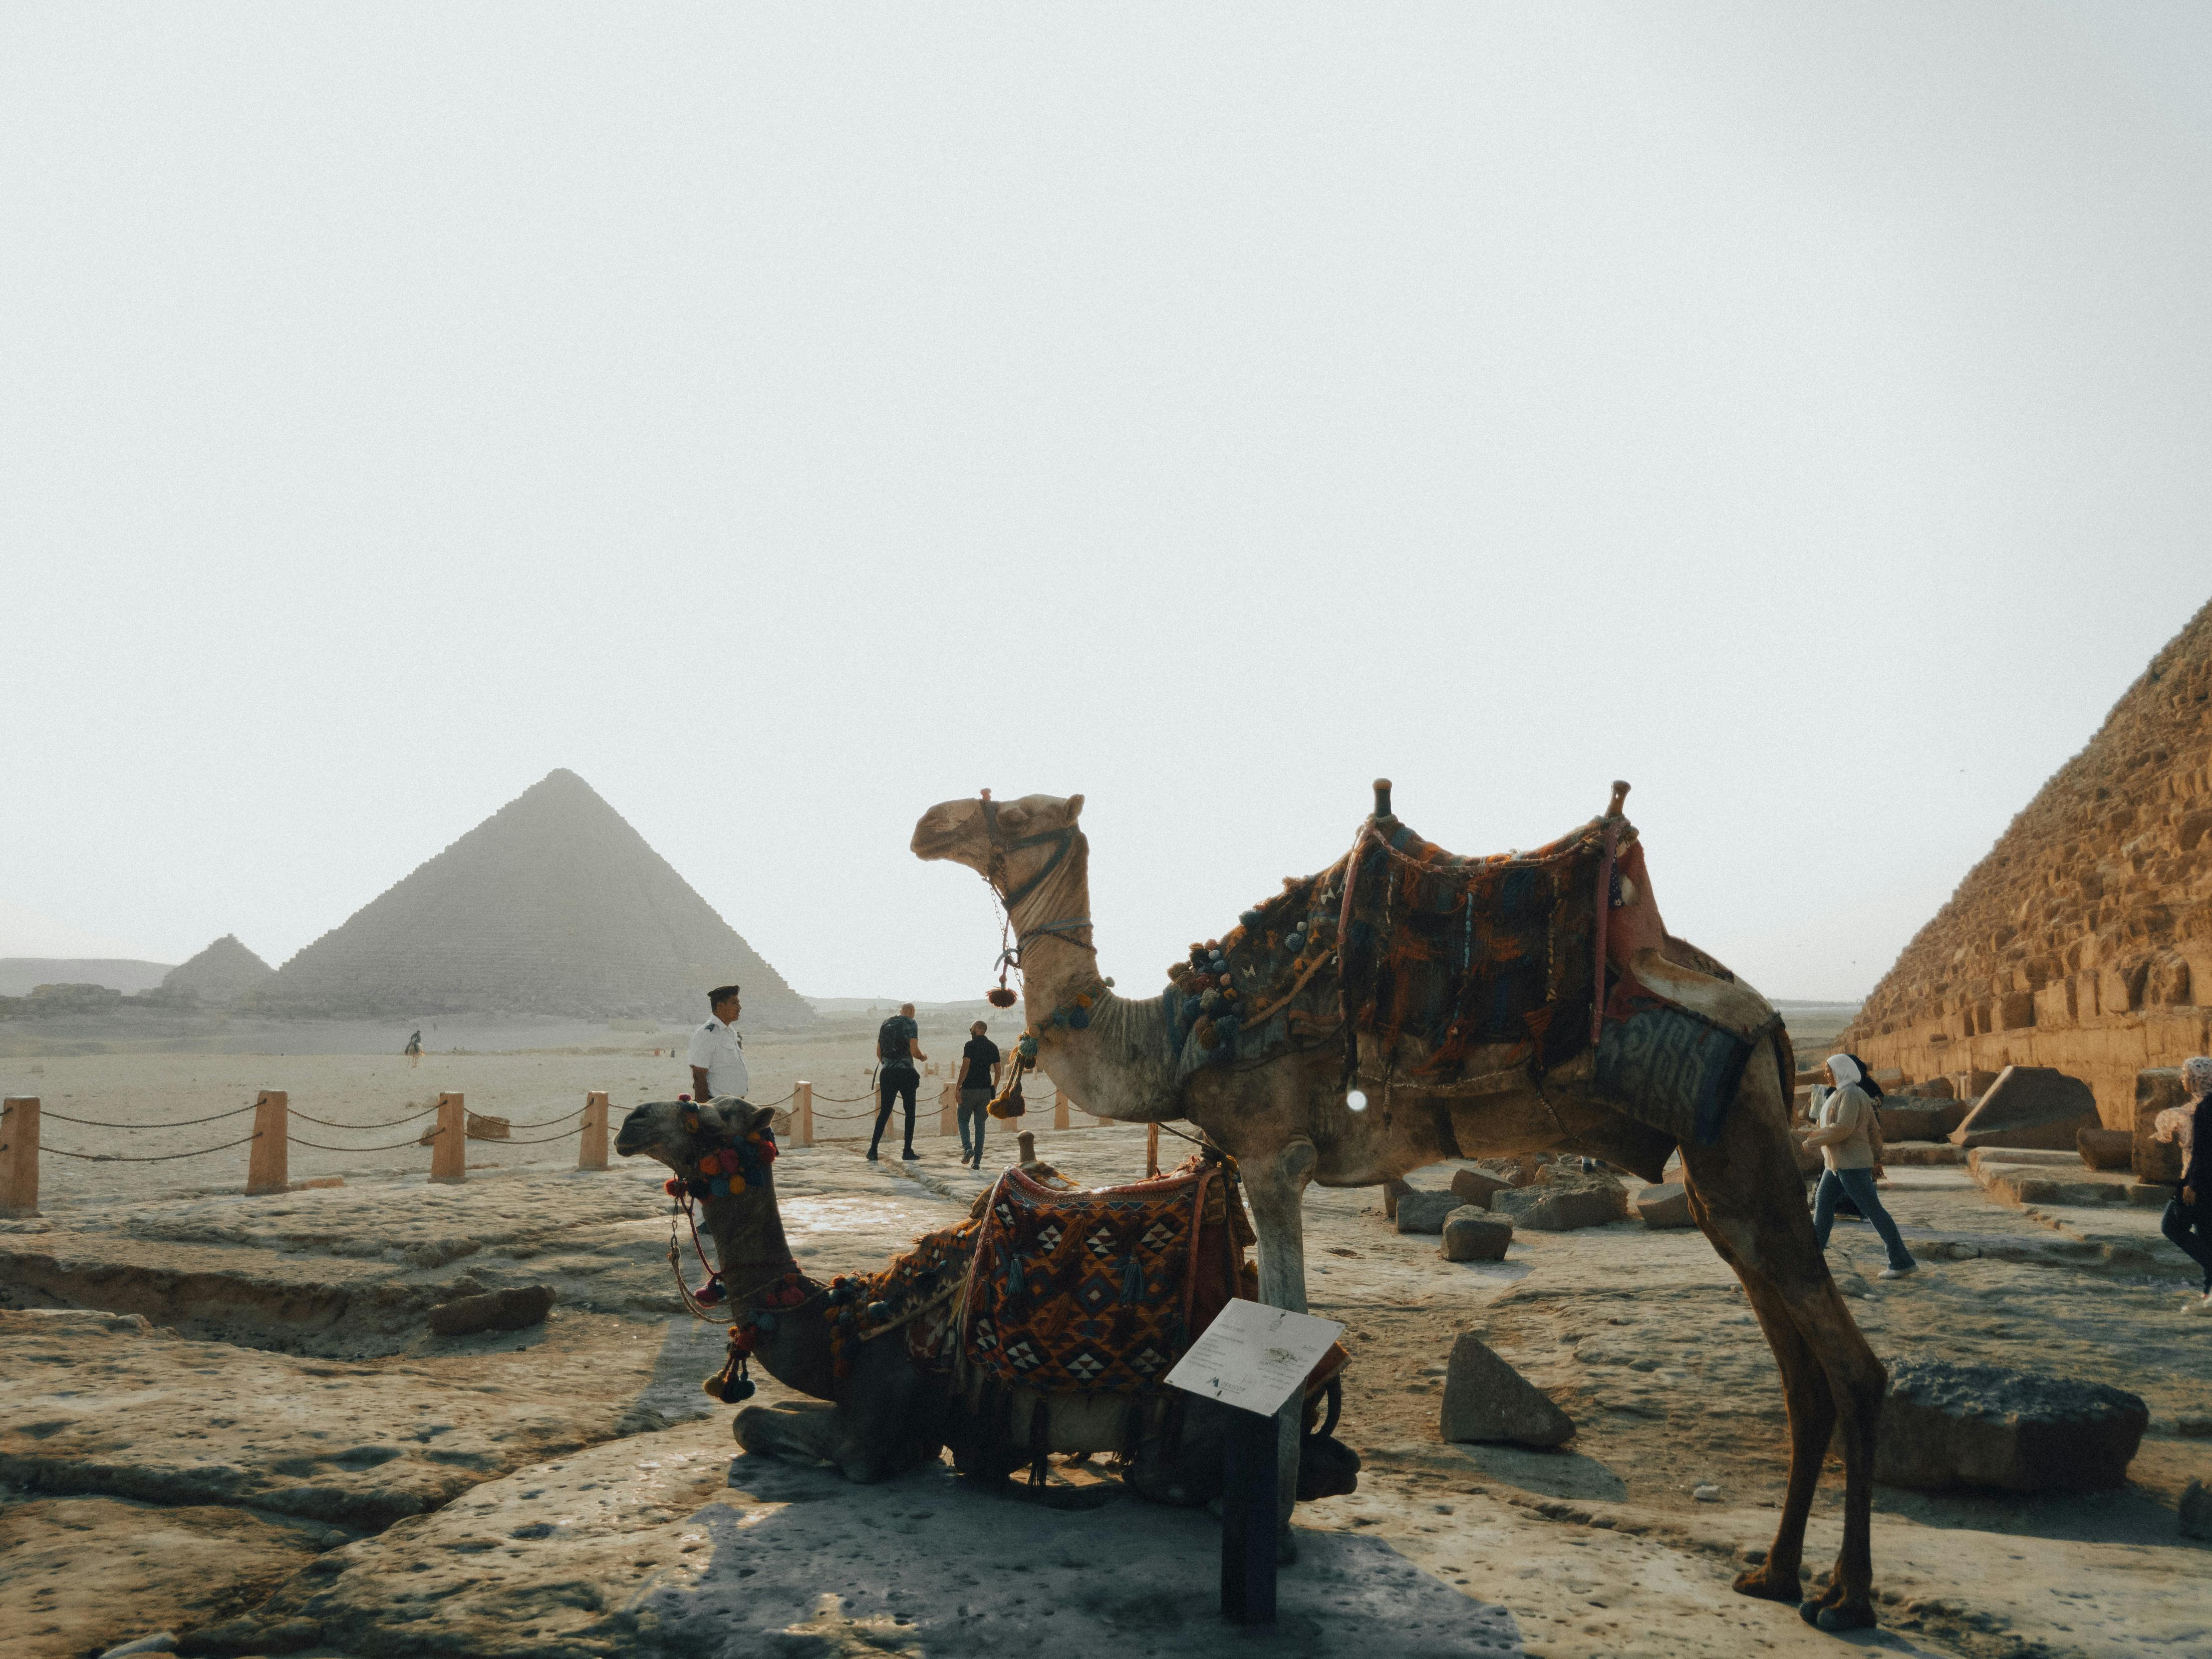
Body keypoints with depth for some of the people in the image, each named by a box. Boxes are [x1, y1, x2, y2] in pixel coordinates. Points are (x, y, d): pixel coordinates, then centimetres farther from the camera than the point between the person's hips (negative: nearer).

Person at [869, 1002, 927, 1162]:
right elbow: (914, 1051, -11)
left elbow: (878, 1052, 15)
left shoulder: (885, 1024, 14)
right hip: (906, 1072, -5)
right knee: (910, 1111, 6)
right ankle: (908, 1152, 5)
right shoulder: (911, 1024, -2)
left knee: (884, 1111, 8)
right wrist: (923, 1057, 10)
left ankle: (873, 1149, -1)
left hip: (887, 1073, 5)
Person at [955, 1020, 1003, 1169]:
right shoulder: (993, 1047, 9)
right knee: (980, 1124, 8)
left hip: (970, 1089, -4)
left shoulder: (970, 1045, -7)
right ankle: (977, 1160, 3)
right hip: (986, 1090, 4)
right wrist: (994, 1089, 17)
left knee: (963, 1120, 11)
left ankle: (967, 1148, -11)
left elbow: (965, 1067, -14)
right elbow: (998, 1071, 9)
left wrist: (958, 1088, -11)